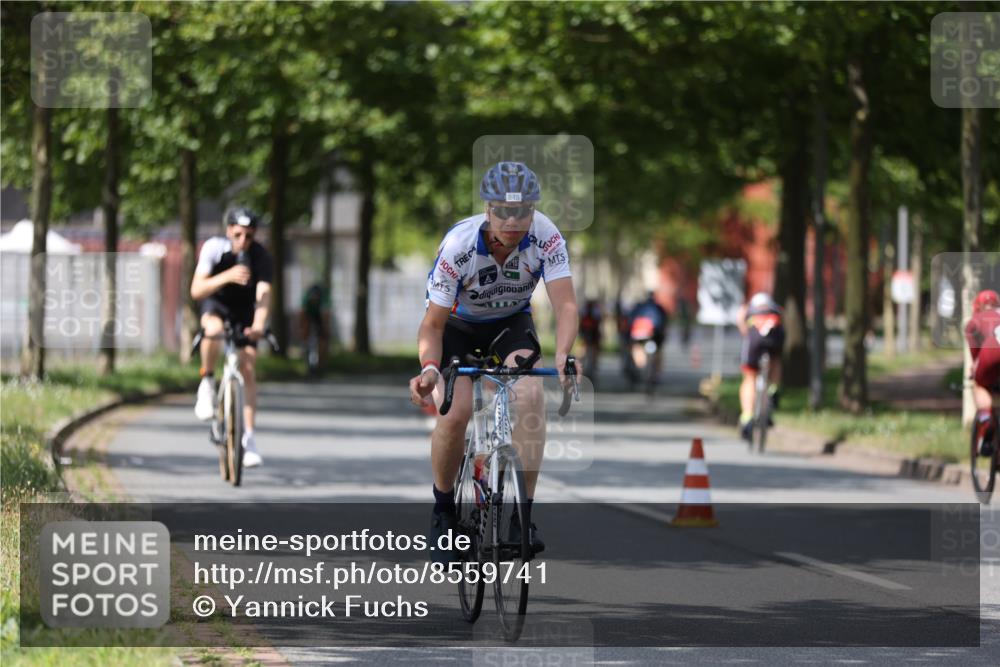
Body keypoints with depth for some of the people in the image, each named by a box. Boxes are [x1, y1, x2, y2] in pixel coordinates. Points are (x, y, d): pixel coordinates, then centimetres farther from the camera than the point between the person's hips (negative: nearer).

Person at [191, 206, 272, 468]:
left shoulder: (260, 256, -24)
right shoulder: (214, 248, -26)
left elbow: (263, 295, -34)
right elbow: (196, 291, -33)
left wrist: (258, 325, -53)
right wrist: (227, 277, -49)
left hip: (245, 311, 1)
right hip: (216, 304, -1)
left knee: (247, 369, -10)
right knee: (213, 329, -38)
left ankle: (248, 437, -5)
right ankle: (207, 383, -14)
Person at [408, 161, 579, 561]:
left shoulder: (545, 236, -28)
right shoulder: (459, 245, -33)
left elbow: (565, 305, -33)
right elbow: (433, 324, -28)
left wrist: (562, 356, -52)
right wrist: (429, 369, -48)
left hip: (511, 323, 2)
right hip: (458, 324, -2)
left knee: (530, 397, -27)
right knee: (455, 412, -24)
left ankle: (522, 514, -19)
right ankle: (443, 509, 1)